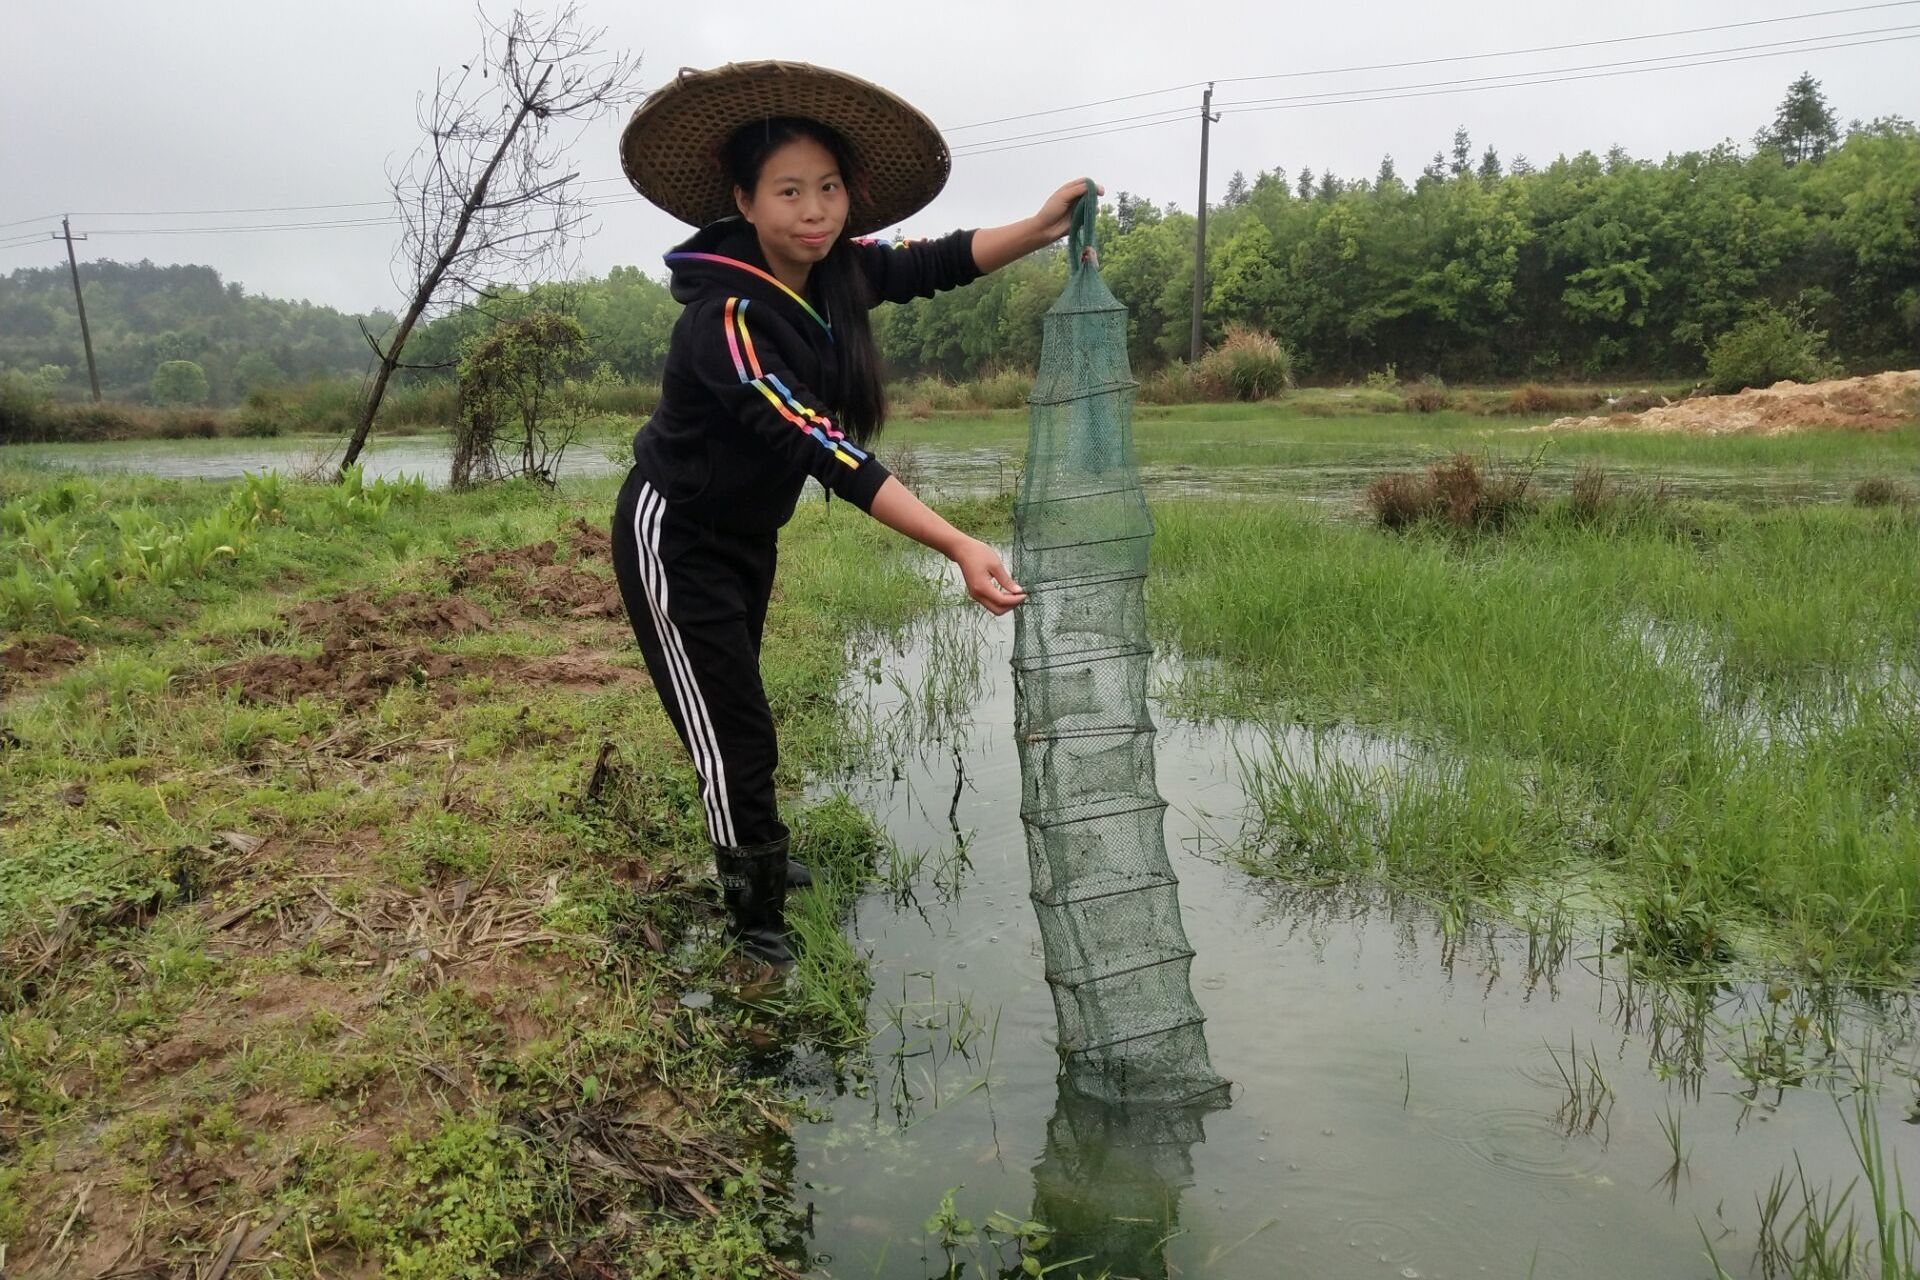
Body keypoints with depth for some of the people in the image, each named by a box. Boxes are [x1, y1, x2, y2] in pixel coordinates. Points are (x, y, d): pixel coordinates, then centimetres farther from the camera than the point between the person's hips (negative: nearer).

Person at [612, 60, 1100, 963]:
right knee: (734, 734, 0)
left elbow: (937, 264, -4)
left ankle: (753, 855, 45)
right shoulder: (725, 319, -32)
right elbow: (821, 447, -40)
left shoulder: (833, 272, -10)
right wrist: (957, 548, -47)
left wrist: (1041, 230, -23)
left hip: (747, 534, 8)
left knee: (732, 710, 24)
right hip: (674, 540, -7)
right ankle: (757, 918, 20)